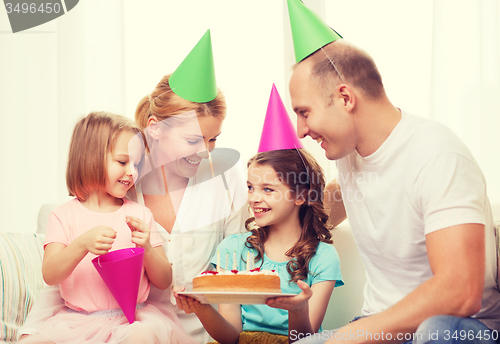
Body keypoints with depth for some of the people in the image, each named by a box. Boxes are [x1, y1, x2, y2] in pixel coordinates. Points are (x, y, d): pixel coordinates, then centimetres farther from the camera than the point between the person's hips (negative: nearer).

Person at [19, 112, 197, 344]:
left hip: (134, 316, 0)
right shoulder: (64, 216, 4)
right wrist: (83, 244, -26)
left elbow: (164, 282, 8)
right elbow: (50, 276, -9)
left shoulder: (141, 215, 8)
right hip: (78, 320, 0)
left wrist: (147, 249, -13)